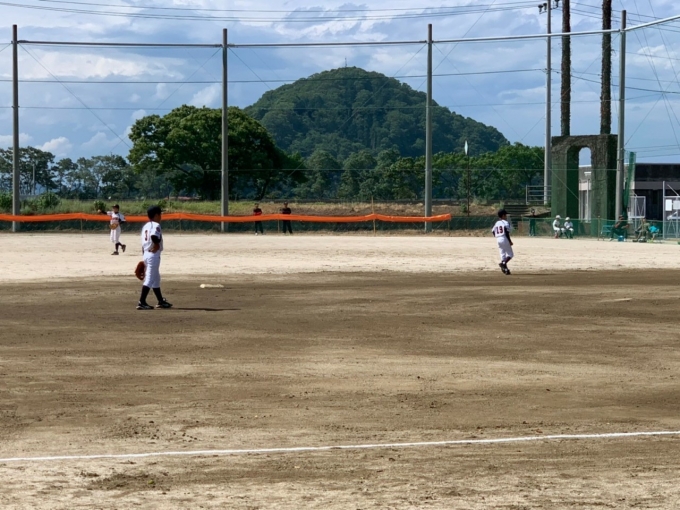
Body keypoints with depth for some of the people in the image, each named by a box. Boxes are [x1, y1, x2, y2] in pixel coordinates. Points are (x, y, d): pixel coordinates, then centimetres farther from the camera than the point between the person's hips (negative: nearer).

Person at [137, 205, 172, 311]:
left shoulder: (145, 226, 14)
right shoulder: (156, 225, -11)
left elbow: (143, 242, 14)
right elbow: (154, 235, -32)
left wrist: (144, 255, 17)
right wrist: (157, 244, -17)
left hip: (146, 254, 9)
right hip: (154, 255, -9)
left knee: (156, 278, 19)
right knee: (150, 278, -9)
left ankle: (161, 301, 28)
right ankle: (142, 302, -14)